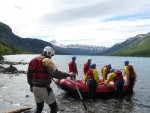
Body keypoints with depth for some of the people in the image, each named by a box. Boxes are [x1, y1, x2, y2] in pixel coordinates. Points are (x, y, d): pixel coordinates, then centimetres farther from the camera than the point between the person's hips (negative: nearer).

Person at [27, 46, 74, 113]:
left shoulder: (33, 60, 11)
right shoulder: (47, 61, -13)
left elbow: (29, 75, 18)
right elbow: (55, 73, -27)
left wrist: (31, 85, 29)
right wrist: (68, 74, -18)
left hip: (35, 88, 8)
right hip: (44, 88, -8)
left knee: (39, 107, 23)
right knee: (54, 107, 4)